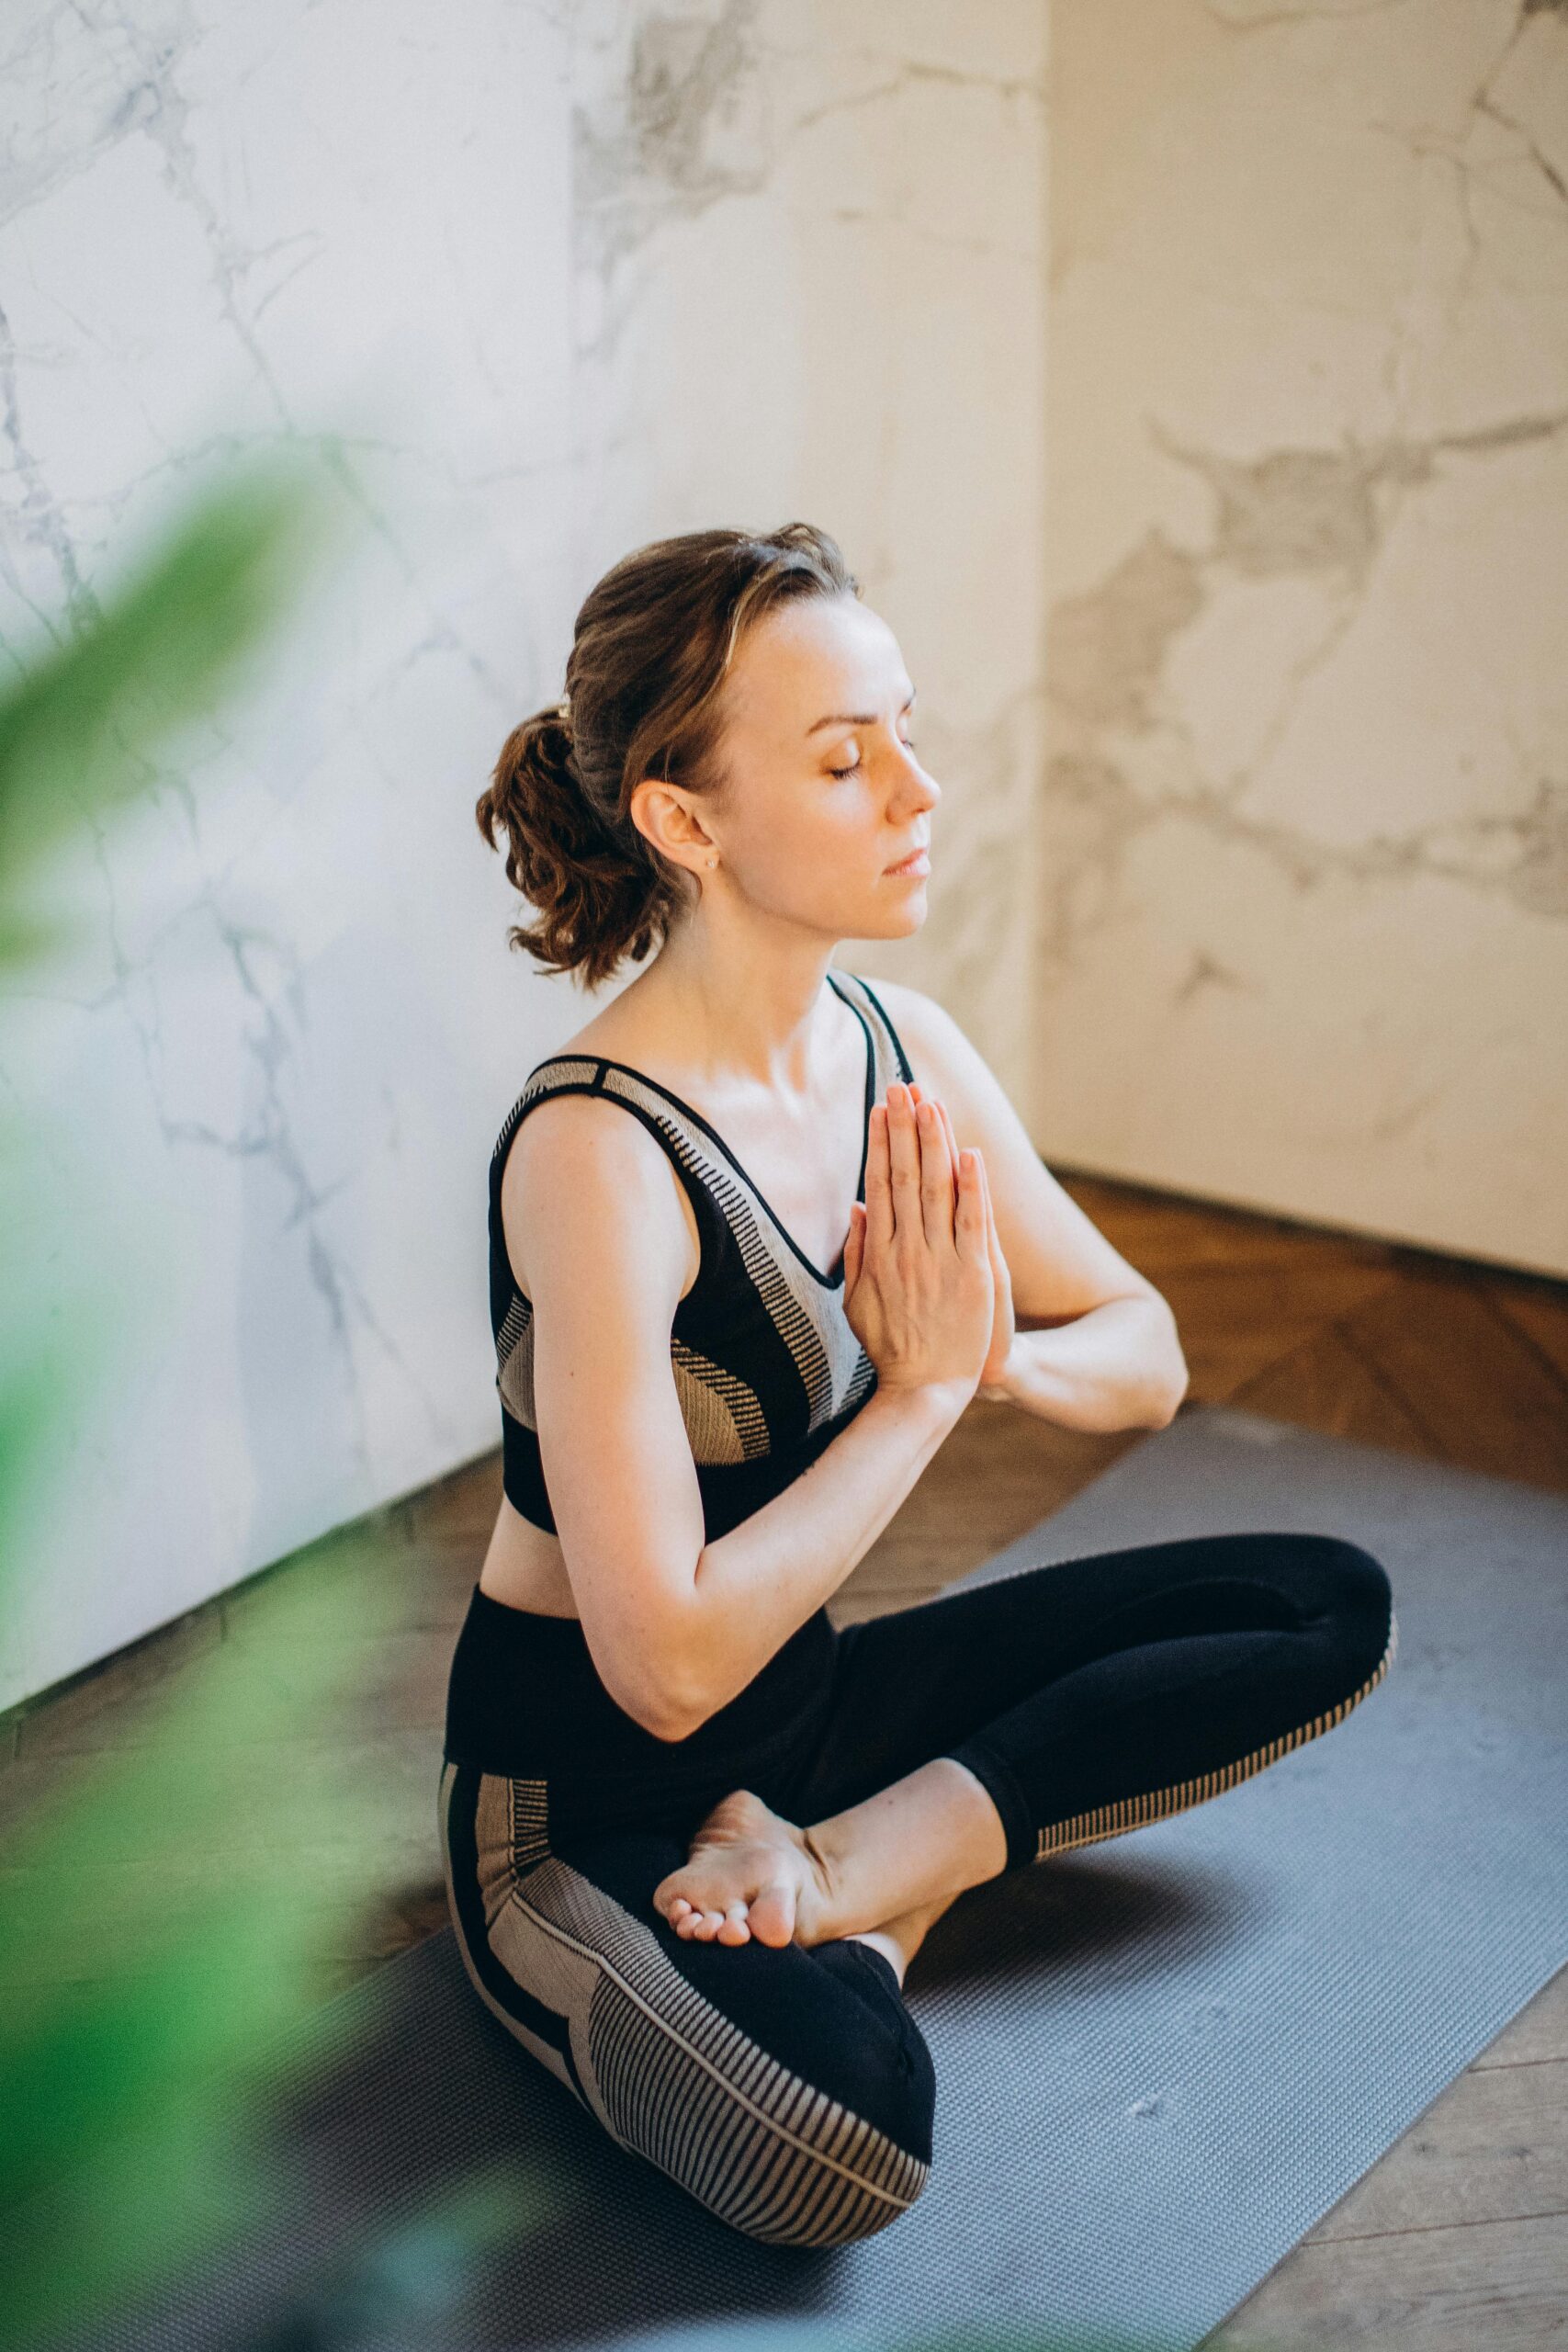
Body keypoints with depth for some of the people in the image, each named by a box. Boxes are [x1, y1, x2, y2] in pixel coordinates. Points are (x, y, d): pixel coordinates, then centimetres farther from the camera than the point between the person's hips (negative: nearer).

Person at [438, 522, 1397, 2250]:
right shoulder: (598, 1151, -27)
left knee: (1333, 1606, 3)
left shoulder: (900, 1048, -3)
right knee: (837, 2131, -39)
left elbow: (1146, 1361, 6)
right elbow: (667, 1663, -29)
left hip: (803, 1695, 9)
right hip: (583, 1798, -8)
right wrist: (924, 1386, -20)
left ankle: (853, 1873, -7)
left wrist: (1002, 1355, -18)